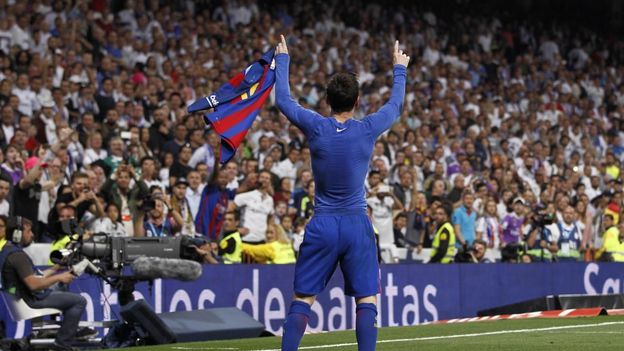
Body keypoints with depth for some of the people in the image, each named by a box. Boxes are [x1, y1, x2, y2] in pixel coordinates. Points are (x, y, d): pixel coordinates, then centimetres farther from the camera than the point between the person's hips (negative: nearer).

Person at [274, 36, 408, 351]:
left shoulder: (316, 127, -5)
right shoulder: (367, 130, -5)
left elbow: (283, 100, 12)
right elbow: (395, 105, 16)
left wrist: (282, 59, 26)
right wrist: (399, 69, 33)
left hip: (322, 226, 1)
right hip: (357, 224, -1)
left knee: (302, 300, 5)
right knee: (366, 301, 1)